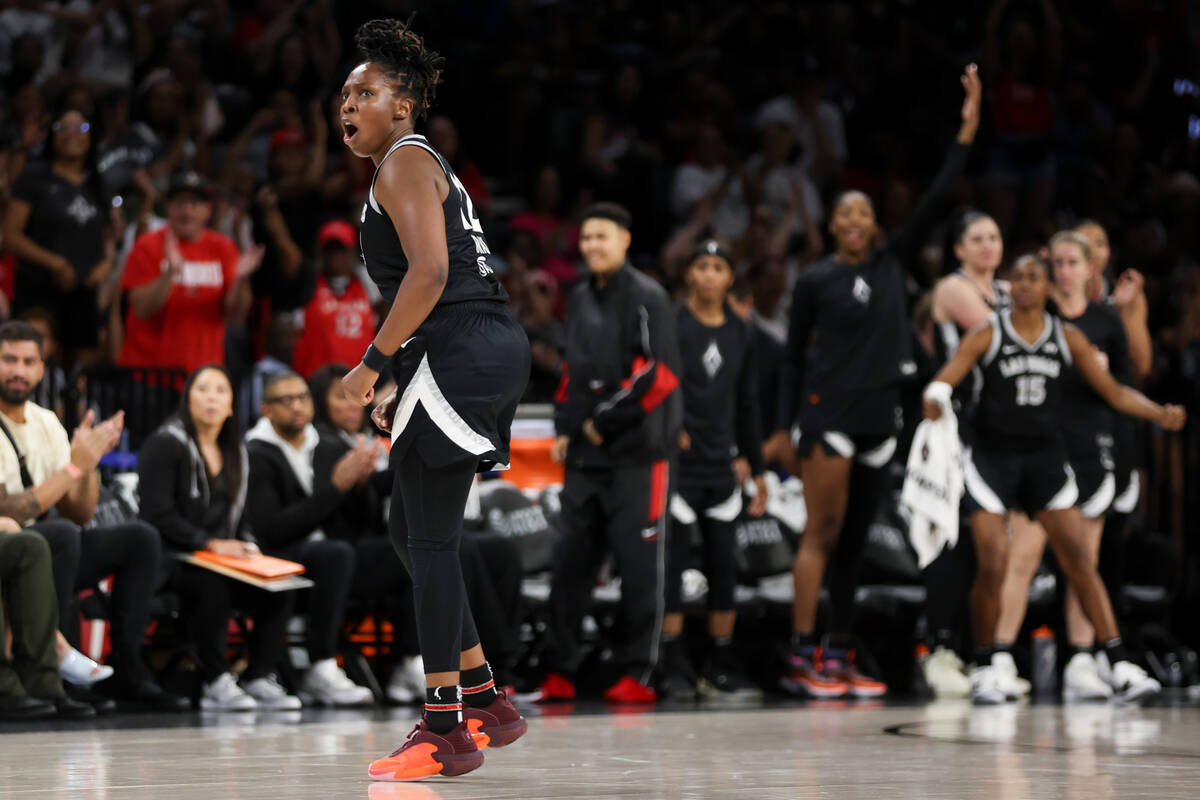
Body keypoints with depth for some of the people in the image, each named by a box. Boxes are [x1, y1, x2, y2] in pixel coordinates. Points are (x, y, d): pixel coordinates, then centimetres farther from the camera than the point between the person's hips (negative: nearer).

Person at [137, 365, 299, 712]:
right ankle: (215, 683, -30)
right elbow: (158, 515, -14)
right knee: (213, 586, -38)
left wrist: (247, 546, 0)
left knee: (279, 587, -19)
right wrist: (211, 544, -19)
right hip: (169, 558, -7)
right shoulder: (165, 445, -4)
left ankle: (260, 679, -16)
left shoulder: (235, 452, 19)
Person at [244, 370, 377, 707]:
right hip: (275, 560, -6)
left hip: (316, 547, 6)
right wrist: (336, 486, -21)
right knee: (337, 553, -35)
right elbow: (271, 532, -20)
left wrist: (357, 479, -8)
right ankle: (320, 672, -34)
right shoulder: (257, 456, -7)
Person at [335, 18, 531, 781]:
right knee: (412, 530, 17)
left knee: (431, 540, -6)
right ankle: (487, 700, 19)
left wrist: (375, 362, -15)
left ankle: (445, 733, -4)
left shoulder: (404, 162, -6)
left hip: (460, 353, -10)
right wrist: (405, 390, 24)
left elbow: (430, 272, -19)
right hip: (495, 348, 10)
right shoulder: (429, 167, 25)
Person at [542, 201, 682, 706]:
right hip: (584, 455, 7)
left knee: (639, 564, -4)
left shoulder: (647, 298, -6)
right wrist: (566, 429, 12)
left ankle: (640, 673, 1)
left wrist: (605, 422, -12)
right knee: (571, 560, 6)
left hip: (636, 454, -7)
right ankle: (560, 672, 11)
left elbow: (660, 373, -14)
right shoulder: (581, 299, 16)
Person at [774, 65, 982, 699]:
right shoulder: (815, 280, 1)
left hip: (879, 416, 5)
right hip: (828, 412, -5)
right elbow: (793, 357, 3)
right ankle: (802, 659, -11)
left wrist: (967, 131, -2)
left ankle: (839, 658, 11)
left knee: (854, 541, 7)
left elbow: (934, 203, 5)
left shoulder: (892, 264, 10)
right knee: (823, 534, -10)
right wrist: (783, 426, -4)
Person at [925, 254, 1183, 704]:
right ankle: (983, 670, 6)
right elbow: (943, 381, -11)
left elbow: (1114, 392, 8)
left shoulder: (1068, 338, 6)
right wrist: (935, 400, -35)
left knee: (1079, 559, -8)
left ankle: (1119, 668, -9)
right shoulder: (988, 335, -2)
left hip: (1045, 458, 2)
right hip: (993, 458, -2)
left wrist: (1159, 414, -10)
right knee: (993, 566, -11)